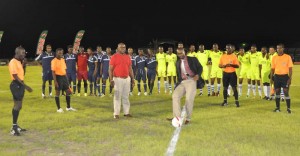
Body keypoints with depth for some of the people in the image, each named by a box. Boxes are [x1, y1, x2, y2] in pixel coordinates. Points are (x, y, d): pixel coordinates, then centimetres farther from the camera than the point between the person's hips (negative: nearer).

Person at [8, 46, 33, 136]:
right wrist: (25, 86, -22)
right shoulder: (13, 62, -15)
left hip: (20, 85, 10)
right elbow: (15, 76, -20)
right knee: (17, 106, -10)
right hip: (16, 85, -10)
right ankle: (14, 128, -5)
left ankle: (16, 126, 22)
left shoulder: (19, 62, 14)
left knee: (19, 106, 13)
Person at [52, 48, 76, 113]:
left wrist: (66, 78, 15)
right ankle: (59, 108, 10)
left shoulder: (63, 60, 11)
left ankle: (68, 107, 19)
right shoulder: (54, 61, -10)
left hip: (64, 77, 7)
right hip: (58, 77, -7)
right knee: (57, 92, 2)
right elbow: (53, 72, -13)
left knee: (68, 91, 8)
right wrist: (55, 81, -18)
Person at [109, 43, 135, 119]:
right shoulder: (114, 57, -5)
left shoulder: (127, 57, 11)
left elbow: (130, 69, 16)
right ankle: (116, 113, 3)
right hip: (118, 79, -5)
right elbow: (111, 69, -7)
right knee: (117, 96, -2)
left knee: (126, 96, 11)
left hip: (127, 78, 5)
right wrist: (111, 79, -14)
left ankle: (126, 112, 19)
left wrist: (132, 78, 12)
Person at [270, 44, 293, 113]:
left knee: (286, 92, -5)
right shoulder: (274, 58, 7)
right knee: (277, 92, 7)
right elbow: (272, 68, 11)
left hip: (285, 76, -3)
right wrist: (271, 77, 5)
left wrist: (290, 78, -10)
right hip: (277, 76, 3)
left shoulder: (288, 57, -3)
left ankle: (288, 108, 3)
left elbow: (290, 68, -4)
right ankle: (277, 107, 17)